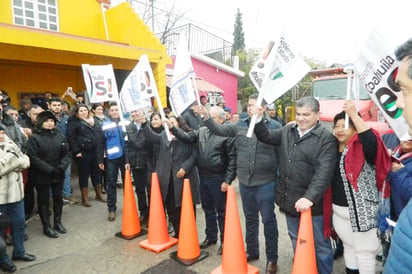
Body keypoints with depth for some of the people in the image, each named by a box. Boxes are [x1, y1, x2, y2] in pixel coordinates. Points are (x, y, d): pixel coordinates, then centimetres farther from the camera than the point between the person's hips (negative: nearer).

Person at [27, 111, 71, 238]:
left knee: (58, 198, 14)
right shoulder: (34, 138, -10)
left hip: (58, 175, 4)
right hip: (41, 176, -4)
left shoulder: (60, 136, 3)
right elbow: (34, 158, -16)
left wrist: (61, 167, -14)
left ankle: (58, 222, 32)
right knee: (44, 201, 8)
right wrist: (50, 169, -21)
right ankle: (46, 227, 22)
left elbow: (66, 154, 2)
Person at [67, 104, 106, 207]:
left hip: (95, 151, 5)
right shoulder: (74, 122, -4)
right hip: (83, 153, -5)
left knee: (97, 172, 12)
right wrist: (76, 151, -16)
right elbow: (70, 137, -11)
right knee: (84, 174, 3)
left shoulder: (94, 121, 14)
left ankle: (99, 194, 26)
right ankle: (85, 197, 15)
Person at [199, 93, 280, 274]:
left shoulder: (274, 126, -9)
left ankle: (272, 258, 27)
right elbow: (219, 130, -2)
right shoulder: (240, 125, 3)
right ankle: (251, 251, 38)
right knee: (250, 218, 19)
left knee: (268, 220, 9)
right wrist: (206, 117, -17)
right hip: (244, 181, 4)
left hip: (265, 183, -4)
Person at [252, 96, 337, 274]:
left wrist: (310, 197, -34)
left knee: (319, 245, 12)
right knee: (296, 241, 23)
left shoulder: (326, 138, -14)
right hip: (289, 200, 6)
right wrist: (257, 120, 1)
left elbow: (324, 172, -23)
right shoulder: (287, 131, 4)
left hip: (311, 202, -5)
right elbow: (267, 137, 17)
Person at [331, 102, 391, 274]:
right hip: (338, 210, 6)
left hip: (361, 210, -6)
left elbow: (372, 141, -37)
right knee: (349, 247, 22)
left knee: (364, 251, 9)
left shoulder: (361, 148, -14)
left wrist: (353, 114, -35)